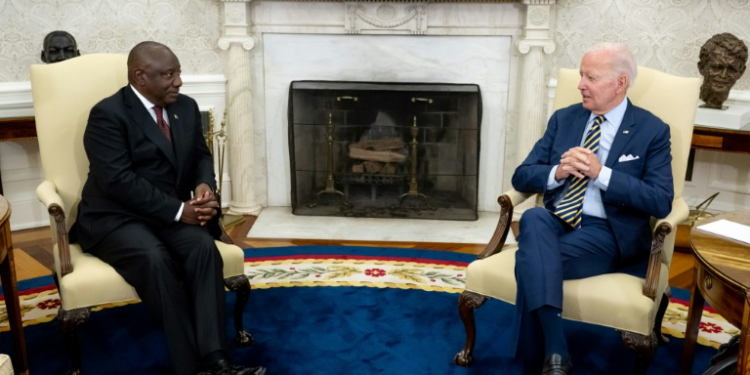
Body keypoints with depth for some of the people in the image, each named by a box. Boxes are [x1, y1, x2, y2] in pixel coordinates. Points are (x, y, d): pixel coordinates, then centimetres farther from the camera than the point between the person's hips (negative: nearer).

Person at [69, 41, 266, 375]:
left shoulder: (186, 107, 10)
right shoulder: (108, 114, -11)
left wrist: (204, 185, -10)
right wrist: (179, 210, -25)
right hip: (115, 217, -5)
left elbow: (200, 156, 15)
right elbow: (117, 180, -21)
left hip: (172, 213, 5)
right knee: (156, 259, -34)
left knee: (204, 246, -27)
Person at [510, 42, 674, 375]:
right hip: (554, 221, 4)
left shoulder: (652, 130, 2)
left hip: (607, 233, -4)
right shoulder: (563, 119, 14)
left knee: (530, 258, -32)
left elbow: (661, 202, -8)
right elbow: (521, 176, 10)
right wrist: (557, 172, -12)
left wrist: (601, 173, -18)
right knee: (533, 217, -34)